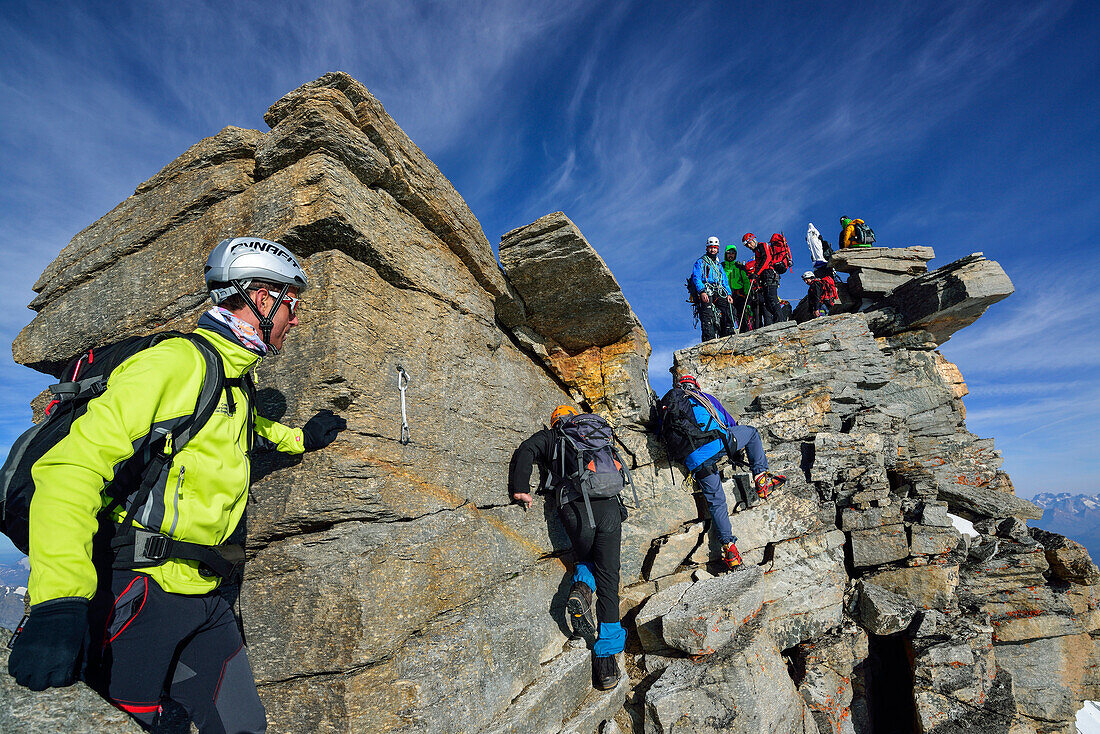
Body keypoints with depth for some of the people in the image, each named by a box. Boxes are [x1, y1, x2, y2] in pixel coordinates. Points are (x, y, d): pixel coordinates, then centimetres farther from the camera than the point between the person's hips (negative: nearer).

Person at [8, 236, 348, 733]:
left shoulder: (237, 381, 15)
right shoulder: (176, 361, -14)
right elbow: (74, 464, -23)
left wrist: (299, 438, 39)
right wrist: (59, 599, -32)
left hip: (204, 599, 8)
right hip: (138, 592, -8)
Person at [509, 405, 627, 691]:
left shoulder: (549, 437, 18)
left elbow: (525, 451, 2)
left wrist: (520, 489, -2)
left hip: (574, 507, -1)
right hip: (609, 506, 1)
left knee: (587, 559, 25)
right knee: (607, 576, 4)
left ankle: (581, 587, -8)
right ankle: (607, 657, 0)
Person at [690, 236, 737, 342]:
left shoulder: (719, 266, 30)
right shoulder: (700, 262, 12)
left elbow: (725, 282, 25)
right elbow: (696, 278, -2)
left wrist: (728, 294, 6)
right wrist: (702, 292, -19)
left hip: (718, 292, 5)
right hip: (705, 292, -5)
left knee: (728, 306, -20)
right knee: (708, 317, -21)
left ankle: (729, 334, -18)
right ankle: (709, 339, -28)